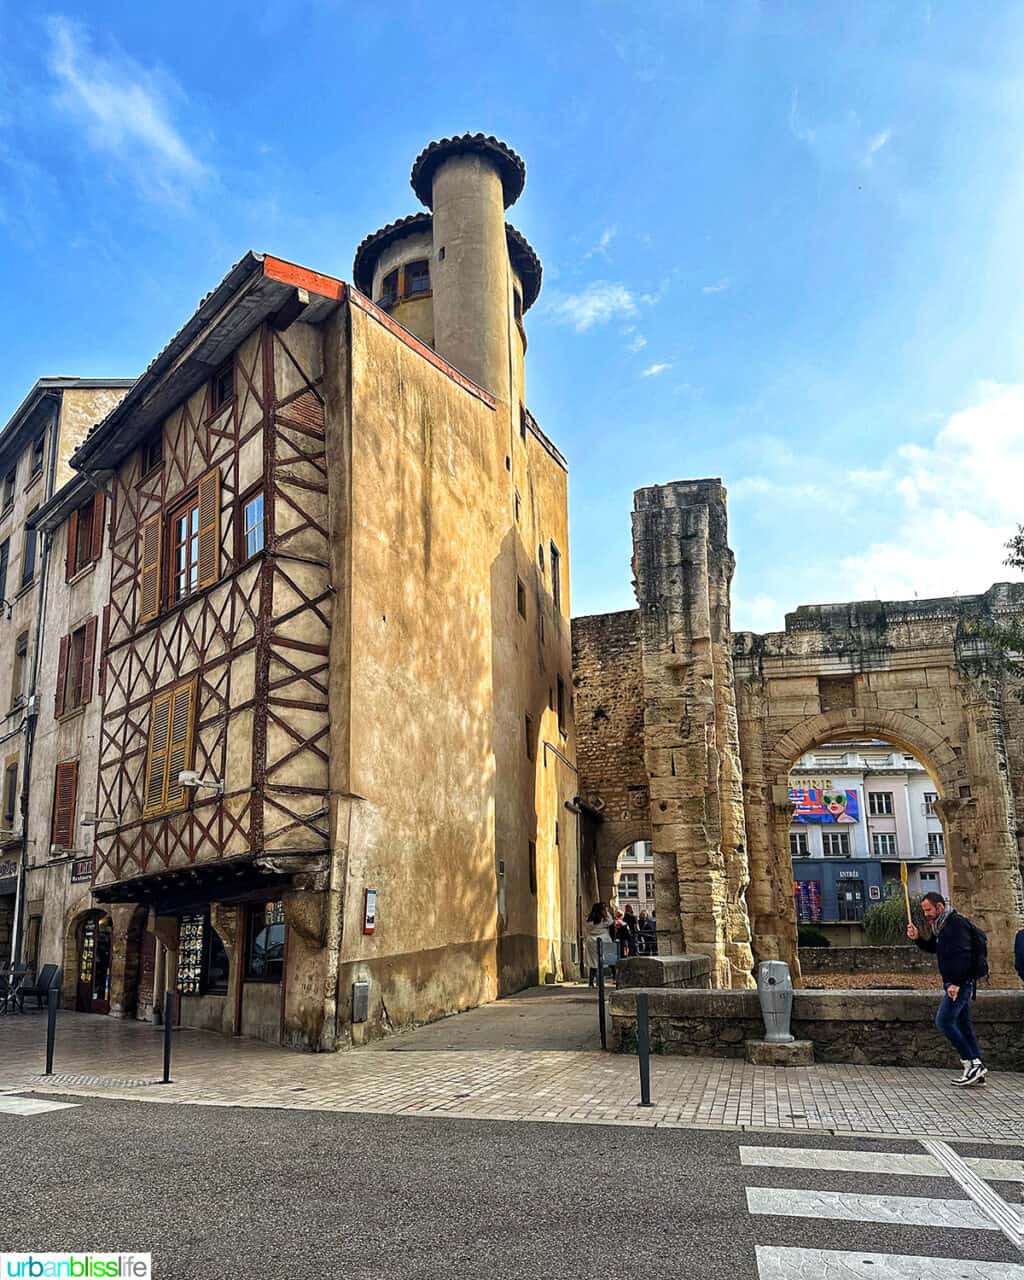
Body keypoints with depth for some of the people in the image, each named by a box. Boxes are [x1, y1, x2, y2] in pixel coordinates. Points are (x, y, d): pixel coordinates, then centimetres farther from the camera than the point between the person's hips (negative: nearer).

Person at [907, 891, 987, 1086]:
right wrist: (917, 938, 9)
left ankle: (972, 1065, -7)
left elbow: (963, 955, -22)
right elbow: (932, 947, 28)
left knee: (944, 1021, -12)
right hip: (956, 982, 10)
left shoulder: (957, 923, -14)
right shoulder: (942, 925, 17)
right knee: (963, 1025, 10)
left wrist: (955, 982, -26)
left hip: (961, 982, -10)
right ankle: (977, 1067, 12)